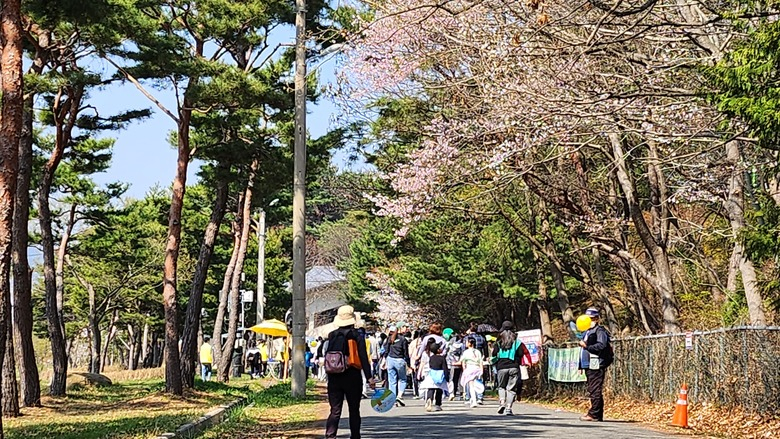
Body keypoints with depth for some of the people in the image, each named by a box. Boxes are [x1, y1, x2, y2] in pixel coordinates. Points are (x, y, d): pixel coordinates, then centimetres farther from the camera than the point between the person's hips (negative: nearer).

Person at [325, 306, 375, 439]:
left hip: (334, 378, 2)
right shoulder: (357, 336, -7)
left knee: (335, 410, 1)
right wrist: (369, 377, -13)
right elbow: (363, 358, -12)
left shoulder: (332, 335, 2)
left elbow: (327, 356, 9)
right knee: (354, 410, 11)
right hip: (352, 378, -2)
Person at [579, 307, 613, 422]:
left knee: (595, 390, -10)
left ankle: (594, 414, -11)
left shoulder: (600, 331, -6)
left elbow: (601, 345, -19)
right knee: (592, 390, 11)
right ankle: (597, 414, 15)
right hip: (588, 365, 10)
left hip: (596, 365, -10)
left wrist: (587, 346, -24)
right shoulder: (587, 332, 24)